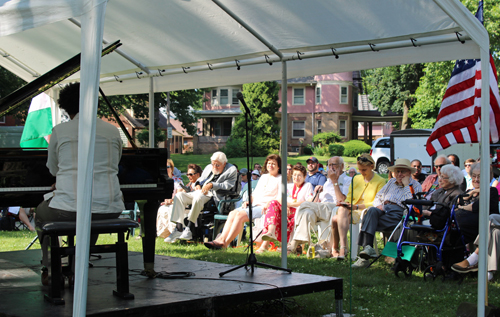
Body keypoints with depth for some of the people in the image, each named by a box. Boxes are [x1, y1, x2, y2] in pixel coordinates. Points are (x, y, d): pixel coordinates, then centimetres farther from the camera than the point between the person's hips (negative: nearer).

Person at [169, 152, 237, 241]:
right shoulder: (209, 167, 23)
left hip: (214, 196, -8)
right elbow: (201, 179, 30)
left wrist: (212, 185, -19)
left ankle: (189, 230, -37)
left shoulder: (232, 170, 2)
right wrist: (198, 185, 5)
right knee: (179, 196, -14)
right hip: (200, 192, 8)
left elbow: (227, 186, -10)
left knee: (198, 198, -39)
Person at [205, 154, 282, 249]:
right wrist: (248, 201, 9)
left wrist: (269, 204, -21)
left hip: (264, 207, -7)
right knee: (232, 213, -20)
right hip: (254, 205, 7)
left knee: (240, 214, -29)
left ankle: (225, 243, -33)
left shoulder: (280, 178, 5)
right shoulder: (264, 176, 27)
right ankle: (221, 239, -32)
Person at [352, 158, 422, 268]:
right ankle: (368, 248, -41)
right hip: (384, 208, 5)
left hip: (398, 212, -5)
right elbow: (378, 196, 29)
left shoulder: (416, 186, 12)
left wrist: (406, 185, -3)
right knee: (372, 211, -33)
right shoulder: (391, 182, 30)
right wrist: (378, 205, 6)